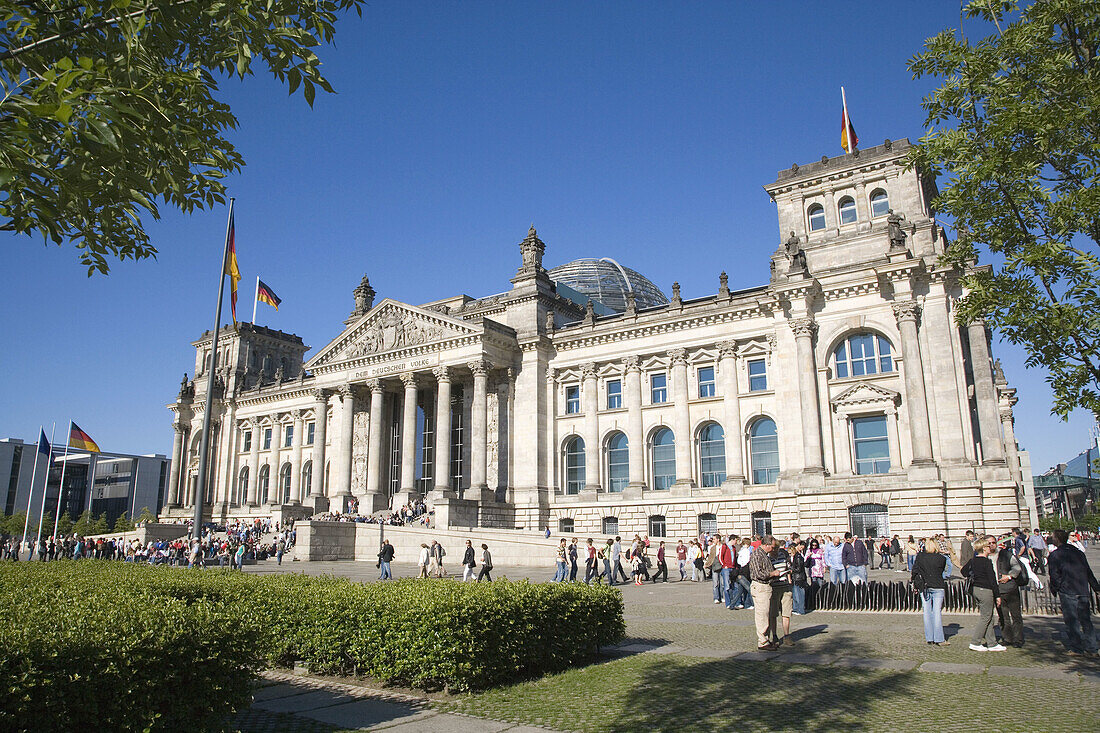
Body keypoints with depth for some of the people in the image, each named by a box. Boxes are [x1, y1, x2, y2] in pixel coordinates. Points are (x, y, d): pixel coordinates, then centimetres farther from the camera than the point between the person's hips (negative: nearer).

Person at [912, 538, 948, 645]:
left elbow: (915, 571, 1)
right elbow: (941, 572, 6)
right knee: (937, 612, 1)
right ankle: (939, 639, 0)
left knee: (927, 612, 8)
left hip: (924, 587, 2)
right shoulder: (941, 559, -6)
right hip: (938, 587, -2)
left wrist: (914, 584, 12)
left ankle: (929, 638, 10)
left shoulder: (920, 557, -3)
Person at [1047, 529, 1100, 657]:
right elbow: (1089, 572, 16)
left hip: (1067, 591, -5)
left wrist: (1054, 590, 5)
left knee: (1072, 620, 2)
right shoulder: (1079, 552, 12)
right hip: (1083, 591, 6)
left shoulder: (1054, 555, -6)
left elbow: (1054, 576, -8)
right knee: (1085, 619, 12)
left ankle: (1076, 649, 3)